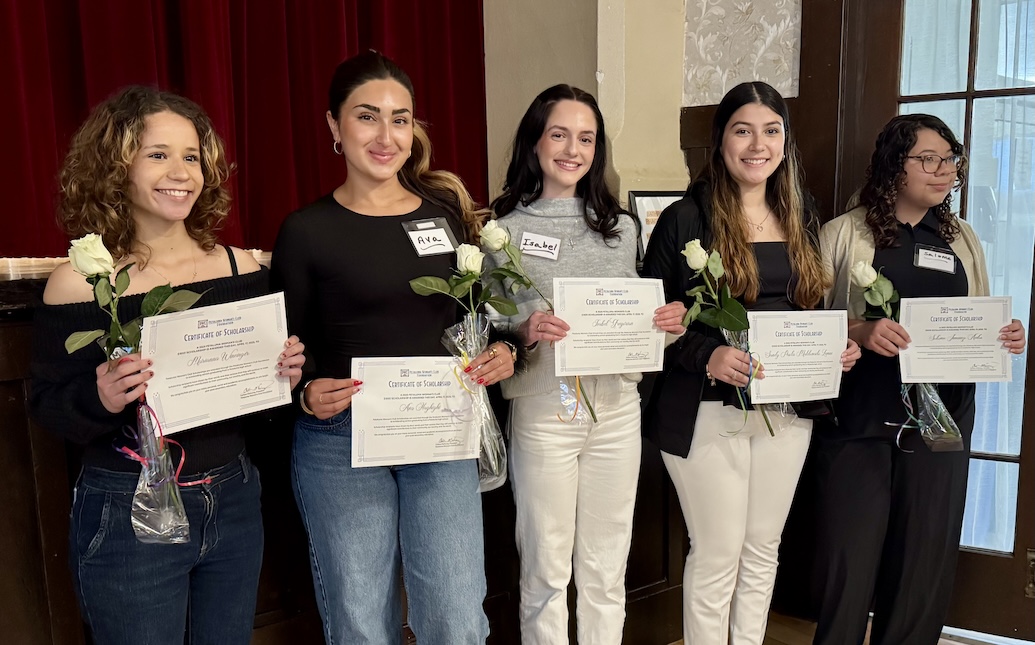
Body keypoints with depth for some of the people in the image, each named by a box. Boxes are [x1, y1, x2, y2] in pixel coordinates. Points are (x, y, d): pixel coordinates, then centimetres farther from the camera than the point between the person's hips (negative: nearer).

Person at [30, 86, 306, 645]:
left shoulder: (242, 267, -1)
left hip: (233, 502, 4)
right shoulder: (80, 283, -11)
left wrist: (287, 372, -11)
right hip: (127, 514, -3)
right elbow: (46, 409, -5)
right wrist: (100, 398, -25)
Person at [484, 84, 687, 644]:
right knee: (547, 572, 9)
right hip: (542, 413, -3)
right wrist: (524, 331, -22)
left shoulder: (621, 228, 8)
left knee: (606, 570, 15)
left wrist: (665, 323, -6)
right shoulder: (505, 229, -3)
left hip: (616, 409, 4)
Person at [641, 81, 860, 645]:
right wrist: (709, 356, -26)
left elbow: (808, 308, 18)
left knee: (763, 550, 17)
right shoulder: (686, 219, -8)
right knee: (717, 555, 4)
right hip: (708, 411, -5)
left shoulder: (800, 218, 10)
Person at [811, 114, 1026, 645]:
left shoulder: (963, 240, 14)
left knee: (926, 558, 10)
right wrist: (858, 332, -22)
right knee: (850, 558, 0)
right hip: (860, 422, -4)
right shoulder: (843, 235, 0)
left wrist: (1005, 338, -1)